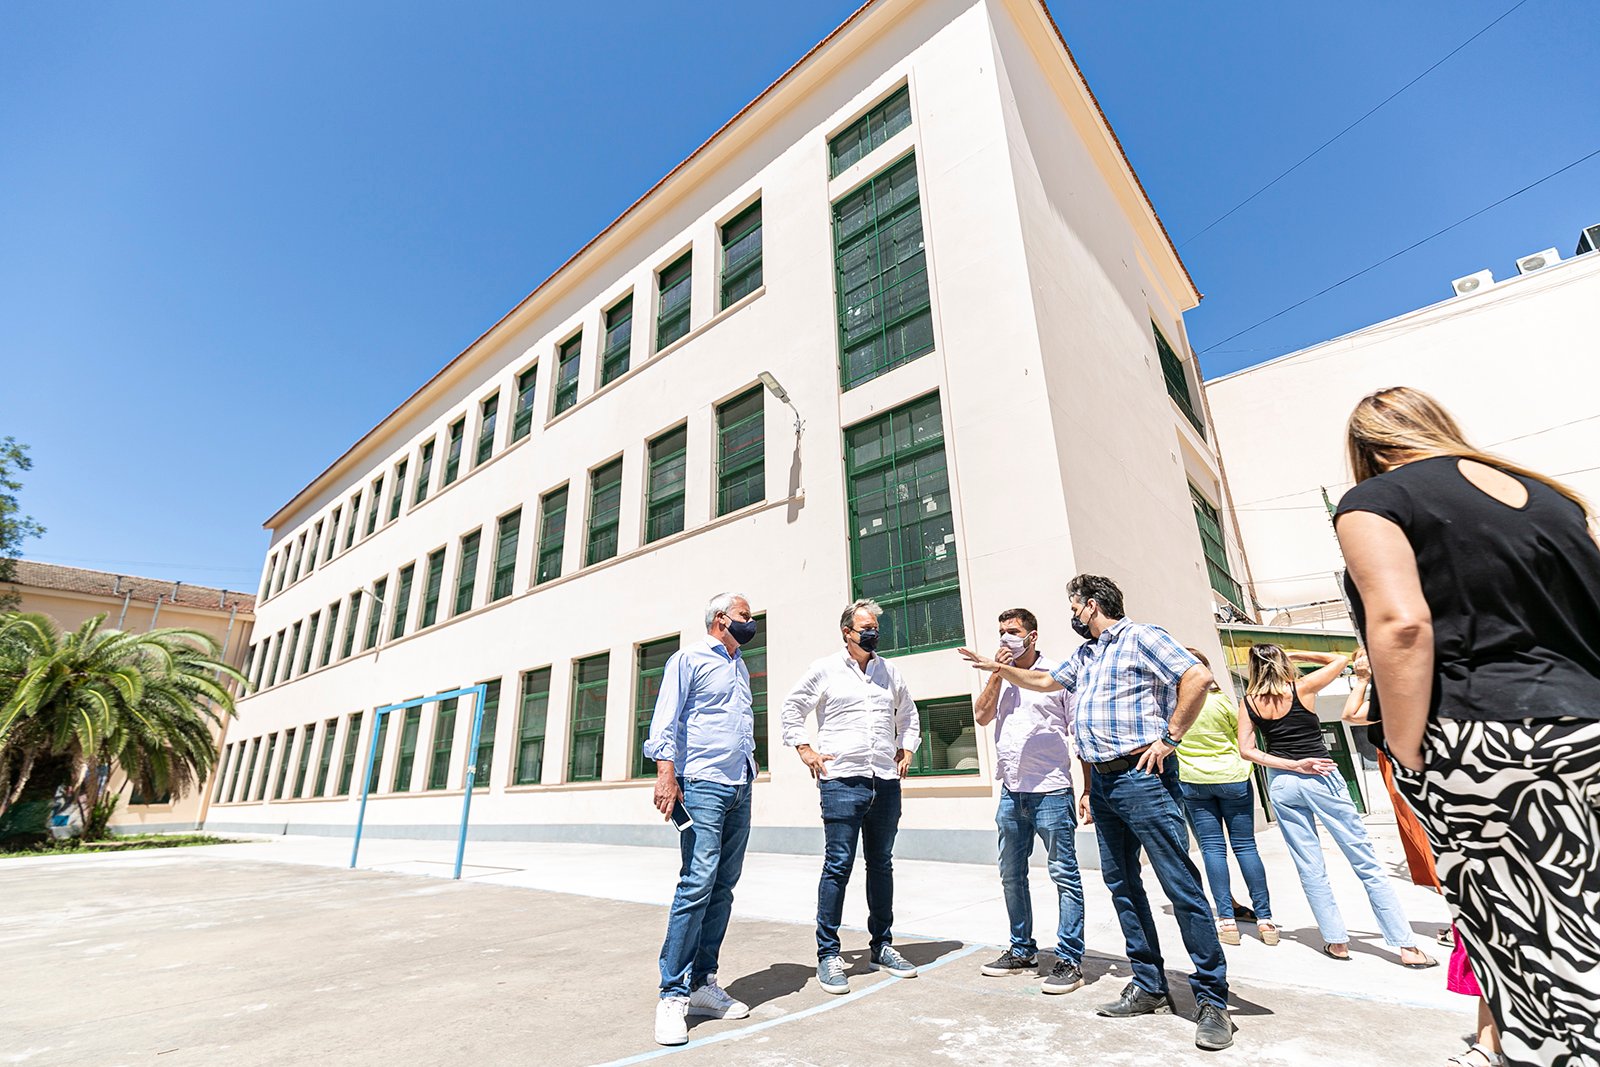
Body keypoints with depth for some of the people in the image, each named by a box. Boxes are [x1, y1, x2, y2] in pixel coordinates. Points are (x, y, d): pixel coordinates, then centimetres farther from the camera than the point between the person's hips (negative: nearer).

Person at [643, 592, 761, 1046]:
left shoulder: (740, 667, 21)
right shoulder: (689, 659, -1)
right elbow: (665, 719, -9)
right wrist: (665, 772, -20)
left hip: (740, 788, 7)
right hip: (703, 785, -7)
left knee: (723, 888, 8)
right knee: (697, 883, -12)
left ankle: (703, 982, 18)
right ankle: (673, 995, -1)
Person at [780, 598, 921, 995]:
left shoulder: (890, 672, 12)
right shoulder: (826, 669, 0)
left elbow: (908, 713, 28)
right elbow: (792, 708, 7)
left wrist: (907, 748, 17)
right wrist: (804, 748, -1)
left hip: (886, 782, 5)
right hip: (842, 780, -4)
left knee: (882, 865, 13)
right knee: (838, 866, -3)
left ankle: (882, 947, 28)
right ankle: (827, 955, 10)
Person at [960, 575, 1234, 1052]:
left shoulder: (1139, 637, -6)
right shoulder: (1083, 654, 19)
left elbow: (1198, 676, -15)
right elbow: (1045, 681, 31)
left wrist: (1169, 736, -14)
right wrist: (997, 668, 26)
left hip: (1141, 777, -9)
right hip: (1101, 781, 9)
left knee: (1182, 885, -4)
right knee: (1122, 884, 11)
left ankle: (1213, 1001, 7)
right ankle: (1149, 989, 22)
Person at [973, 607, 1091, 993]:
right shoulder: (1000, 680, 13)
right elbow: (982, 717, 0)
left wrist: (1089, 790, -8)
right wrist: (996, 674, -6)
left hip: (1051, 791, -6)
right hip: (1011, 792, 6)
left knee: (1064, 875, 1)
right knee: (1011, 875, 14)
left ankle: (1069, 960, 13)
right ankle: (1022, 950, 29)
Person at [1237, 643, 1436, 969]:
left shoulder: (1249, 702, 0)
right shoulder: (1302, 687, -6)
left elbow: (1246, 750, -5)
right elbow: (1339, 660, 9)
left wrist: (1292, 766, -4)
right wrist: (1297, 655, 12)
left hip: (1280, 784, 2)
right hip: (1320, 778, -2)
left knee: (1310, 868, 11)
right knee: (1367, 862, 7)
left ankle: (1336, 941, 18)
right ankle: (1406, 945, 11)